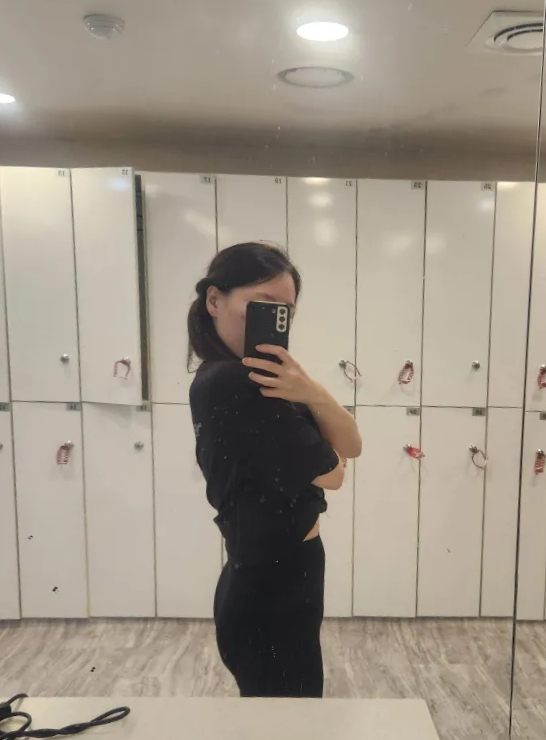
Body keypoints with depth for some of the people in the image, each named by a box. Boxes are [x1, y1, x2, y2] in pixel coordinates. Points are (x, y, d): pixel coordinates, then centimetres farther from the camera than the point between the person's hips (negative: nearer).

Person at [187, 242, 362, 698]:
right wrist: (303, 395, -3)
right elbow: (332, 474, -18)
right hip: (272, 591, -9)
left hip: (270, 582, 9)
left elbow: (351, 446, -2)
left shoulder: (253, 380, 4)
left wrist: (311, 394, -21)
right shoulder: (231, 384, -26)